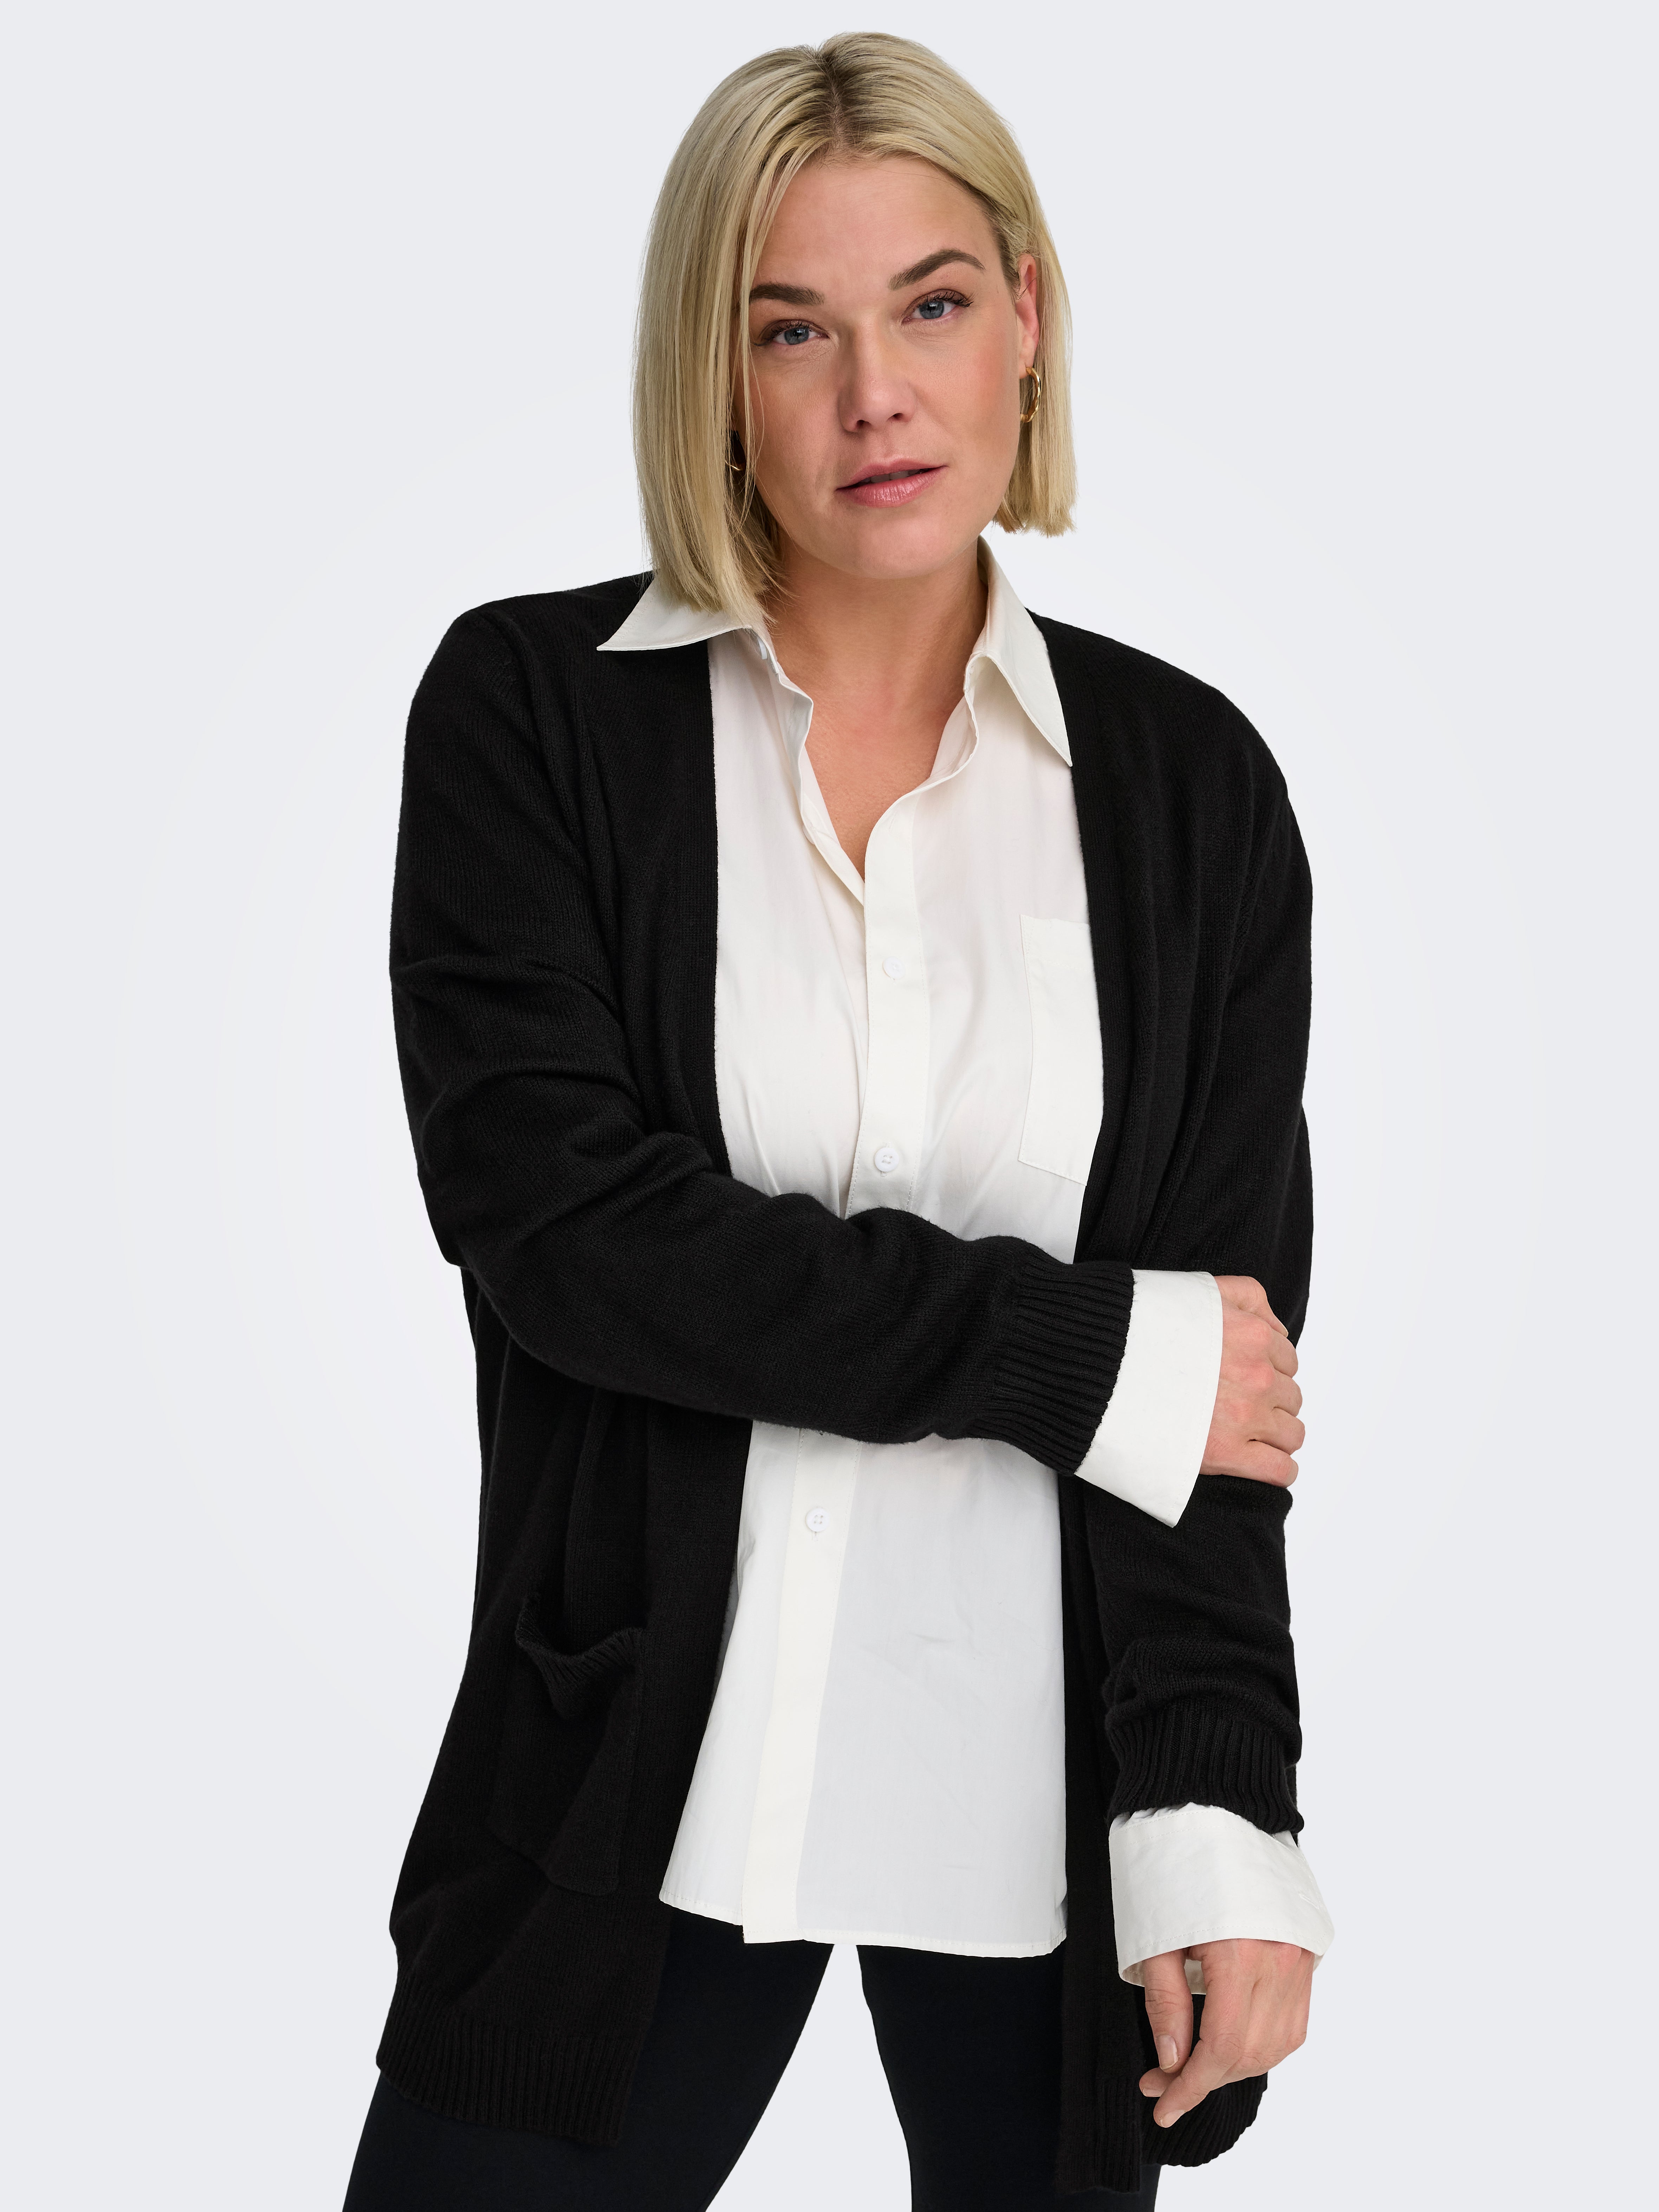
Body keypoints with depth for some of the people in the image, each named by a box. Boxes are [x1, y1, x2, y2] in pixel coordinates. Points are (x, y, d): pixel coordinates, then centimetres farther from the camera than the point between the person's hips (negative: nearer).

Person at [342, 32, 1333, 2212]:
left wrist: (1216, 1821, -10)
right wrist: (1083, 1352, -13)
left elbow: (1228, 1344, 0)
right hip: (641, 1776, -1)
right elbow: (548, 1214, -12)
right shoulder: (529, 708, 0)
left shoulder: (1189, 781, 3)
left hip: (1052, 1787, 1)